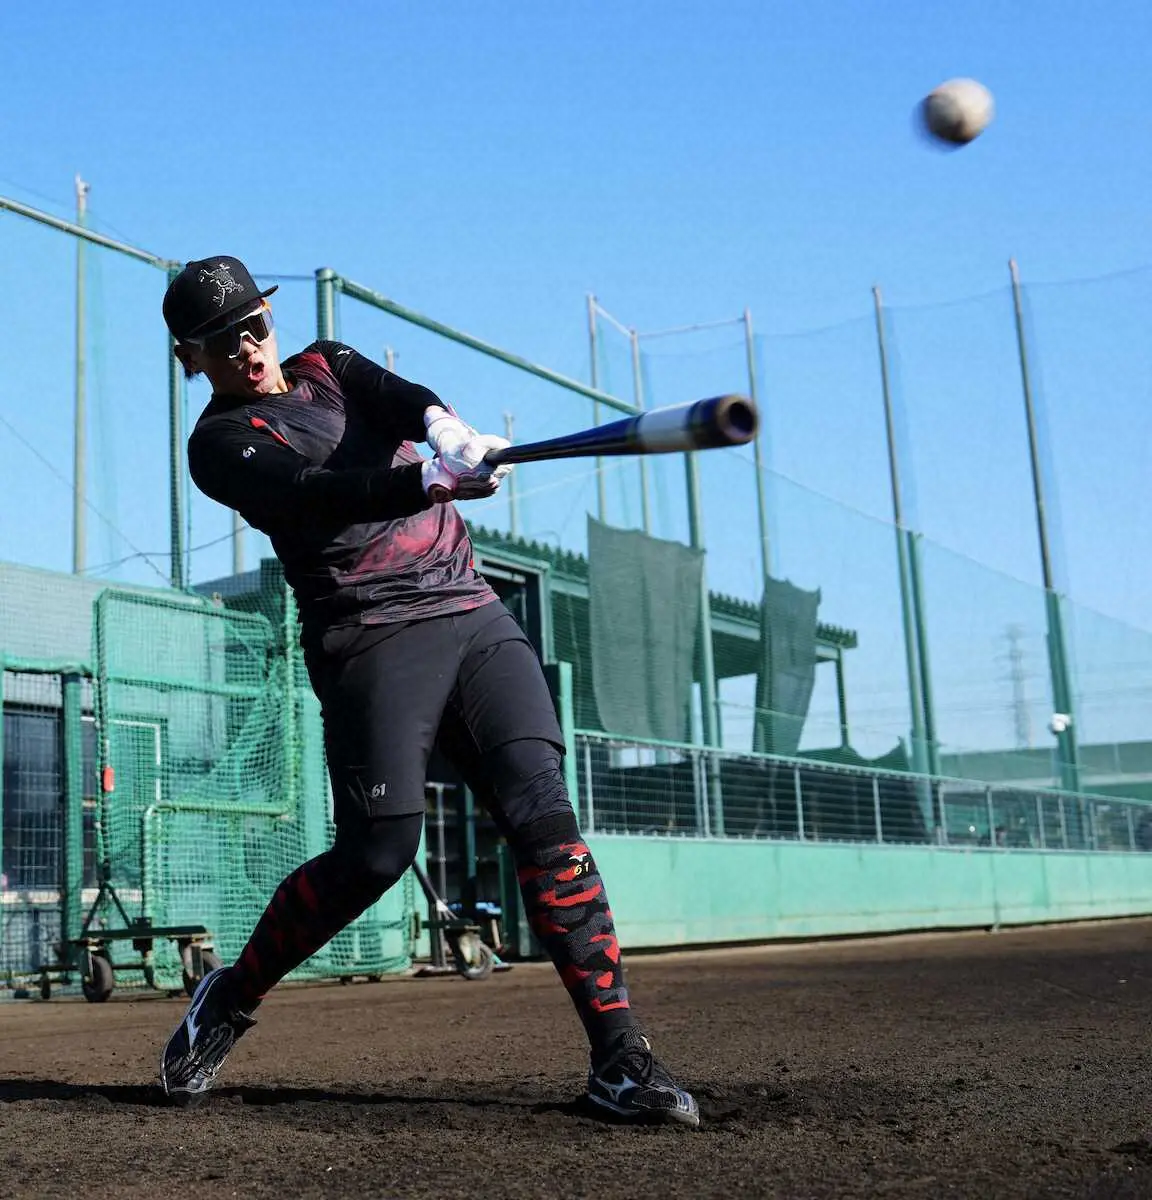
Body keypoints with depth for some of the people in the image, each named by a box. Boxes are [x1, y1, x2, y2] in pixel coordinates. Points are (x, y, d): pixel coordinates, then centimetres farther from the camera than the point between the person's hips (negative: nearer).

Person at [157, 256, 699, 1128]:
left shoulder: (331, 365, 20)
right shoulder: (221, 442, 4)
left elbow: (396, 394, -4)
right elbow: (314, 494, -17)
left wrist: (442, 424, -28)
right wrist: (431, 481, -35)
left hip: (474, 615, 4)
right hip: (373, 639, -4)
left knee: (543, 814, -11)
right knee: (377, 851, -13)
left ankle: (620, 1059, -12)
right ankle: (230, 998, 12)